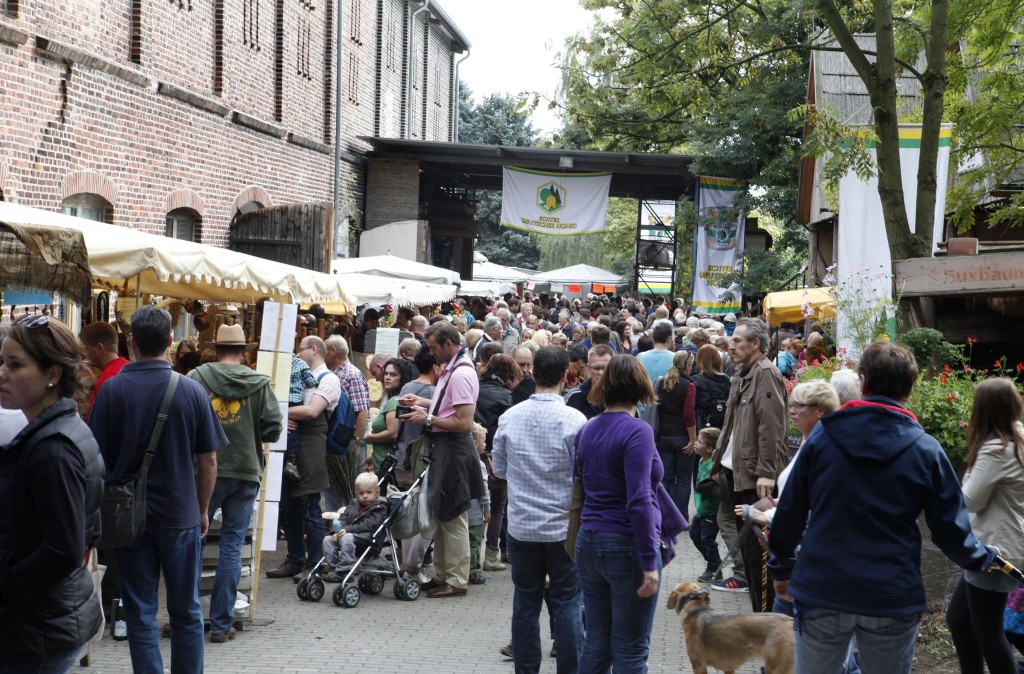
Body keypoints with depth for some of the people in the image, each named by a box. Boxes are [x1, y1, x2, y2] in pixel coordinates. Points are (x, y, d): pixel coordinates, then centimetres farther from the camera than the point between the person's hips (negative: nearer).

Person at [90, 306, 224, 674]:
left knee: (140, 614, 6)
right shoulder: (193, 391, -6)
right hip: (181, 514, 0)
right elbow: (208, 460, -2)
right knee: (186, 612, 11)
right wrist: (203, 509, 11)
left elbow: (97, 457, -2)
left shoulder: (111, 390, -7)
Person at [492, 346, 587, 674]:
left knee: (526, 602, 11)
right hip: (564, 526, -3)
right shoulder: (574, 420, -15)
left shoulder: (509, 418, -4)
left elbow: (499, 469, 8)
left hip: (521, 524, 3)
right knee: (567, 603, 6)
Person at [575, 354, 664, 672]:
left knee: (595, 642, 14)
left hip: (588, 543, 7)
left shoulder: (588, 429, 7)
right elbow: (639, 502, -20)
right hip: (627, 547, -7)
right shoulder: (637, 432, -15)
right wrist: (649, 563, -18)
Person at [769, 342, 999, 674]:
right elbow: (951, 529, 0)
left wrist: (782, 567, 16)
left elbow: (789, 513, 1)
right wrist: (985, 559, 20)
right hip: (892, 598, 0)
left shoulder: (823, 435, -3)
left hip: (822, 593, 0)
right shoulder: (926, 450, -4)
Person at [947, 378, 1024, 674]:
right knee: (958, 618, 17)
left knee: (987, 630, 1)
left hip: (995, 551, -10)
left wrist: (969, 474, 1)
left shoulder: (995, 450, -20)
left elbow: (971, 500, -15)